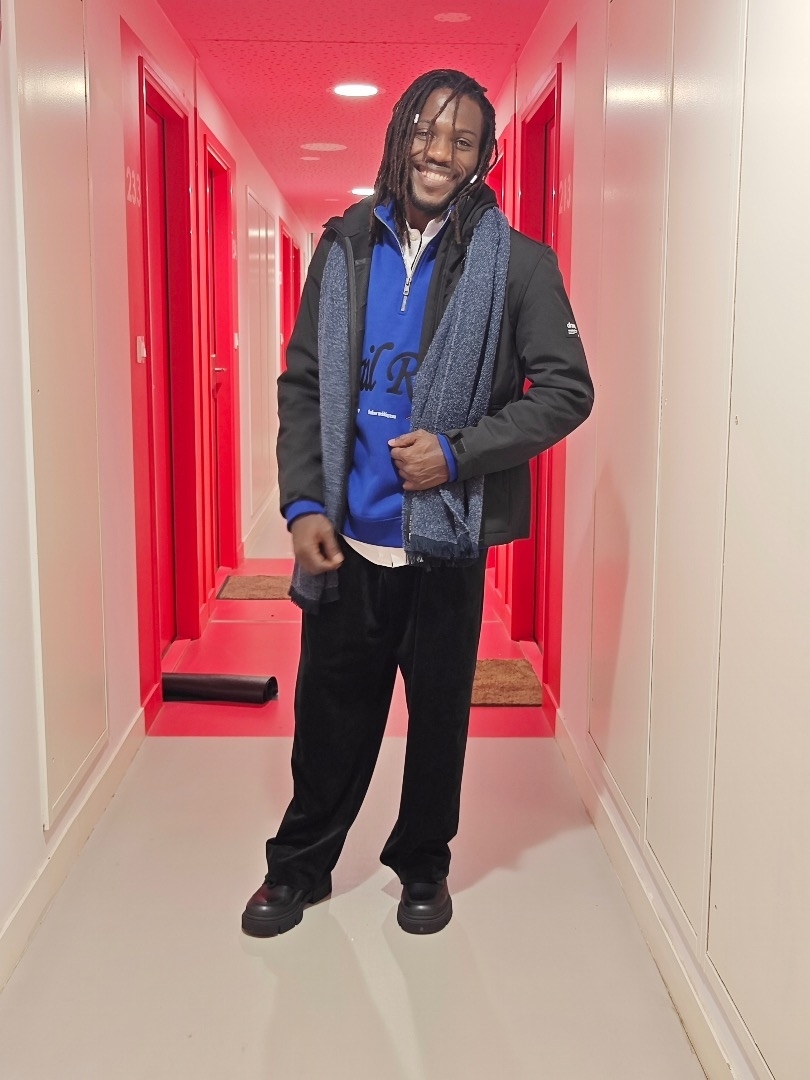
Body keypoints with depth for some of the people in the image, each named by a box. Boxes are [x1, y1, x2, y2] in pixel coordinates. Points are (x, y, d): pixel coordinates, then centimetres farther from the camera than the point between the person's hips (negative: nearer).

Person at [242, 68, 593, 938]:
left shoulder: (516, 263, -5)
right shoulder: (345, 247, 4)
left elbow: (567, 390, -5)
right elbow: (302, 385, 5)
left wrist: (458, 450, -16)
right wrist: (303, 503, -4)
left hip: (447, 537, -2)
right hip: (346, 538, 2)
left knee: (439, 711, 14)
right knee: (330, 710, 14)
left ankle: (422, 865, 36)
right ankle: (299, 865, 35)